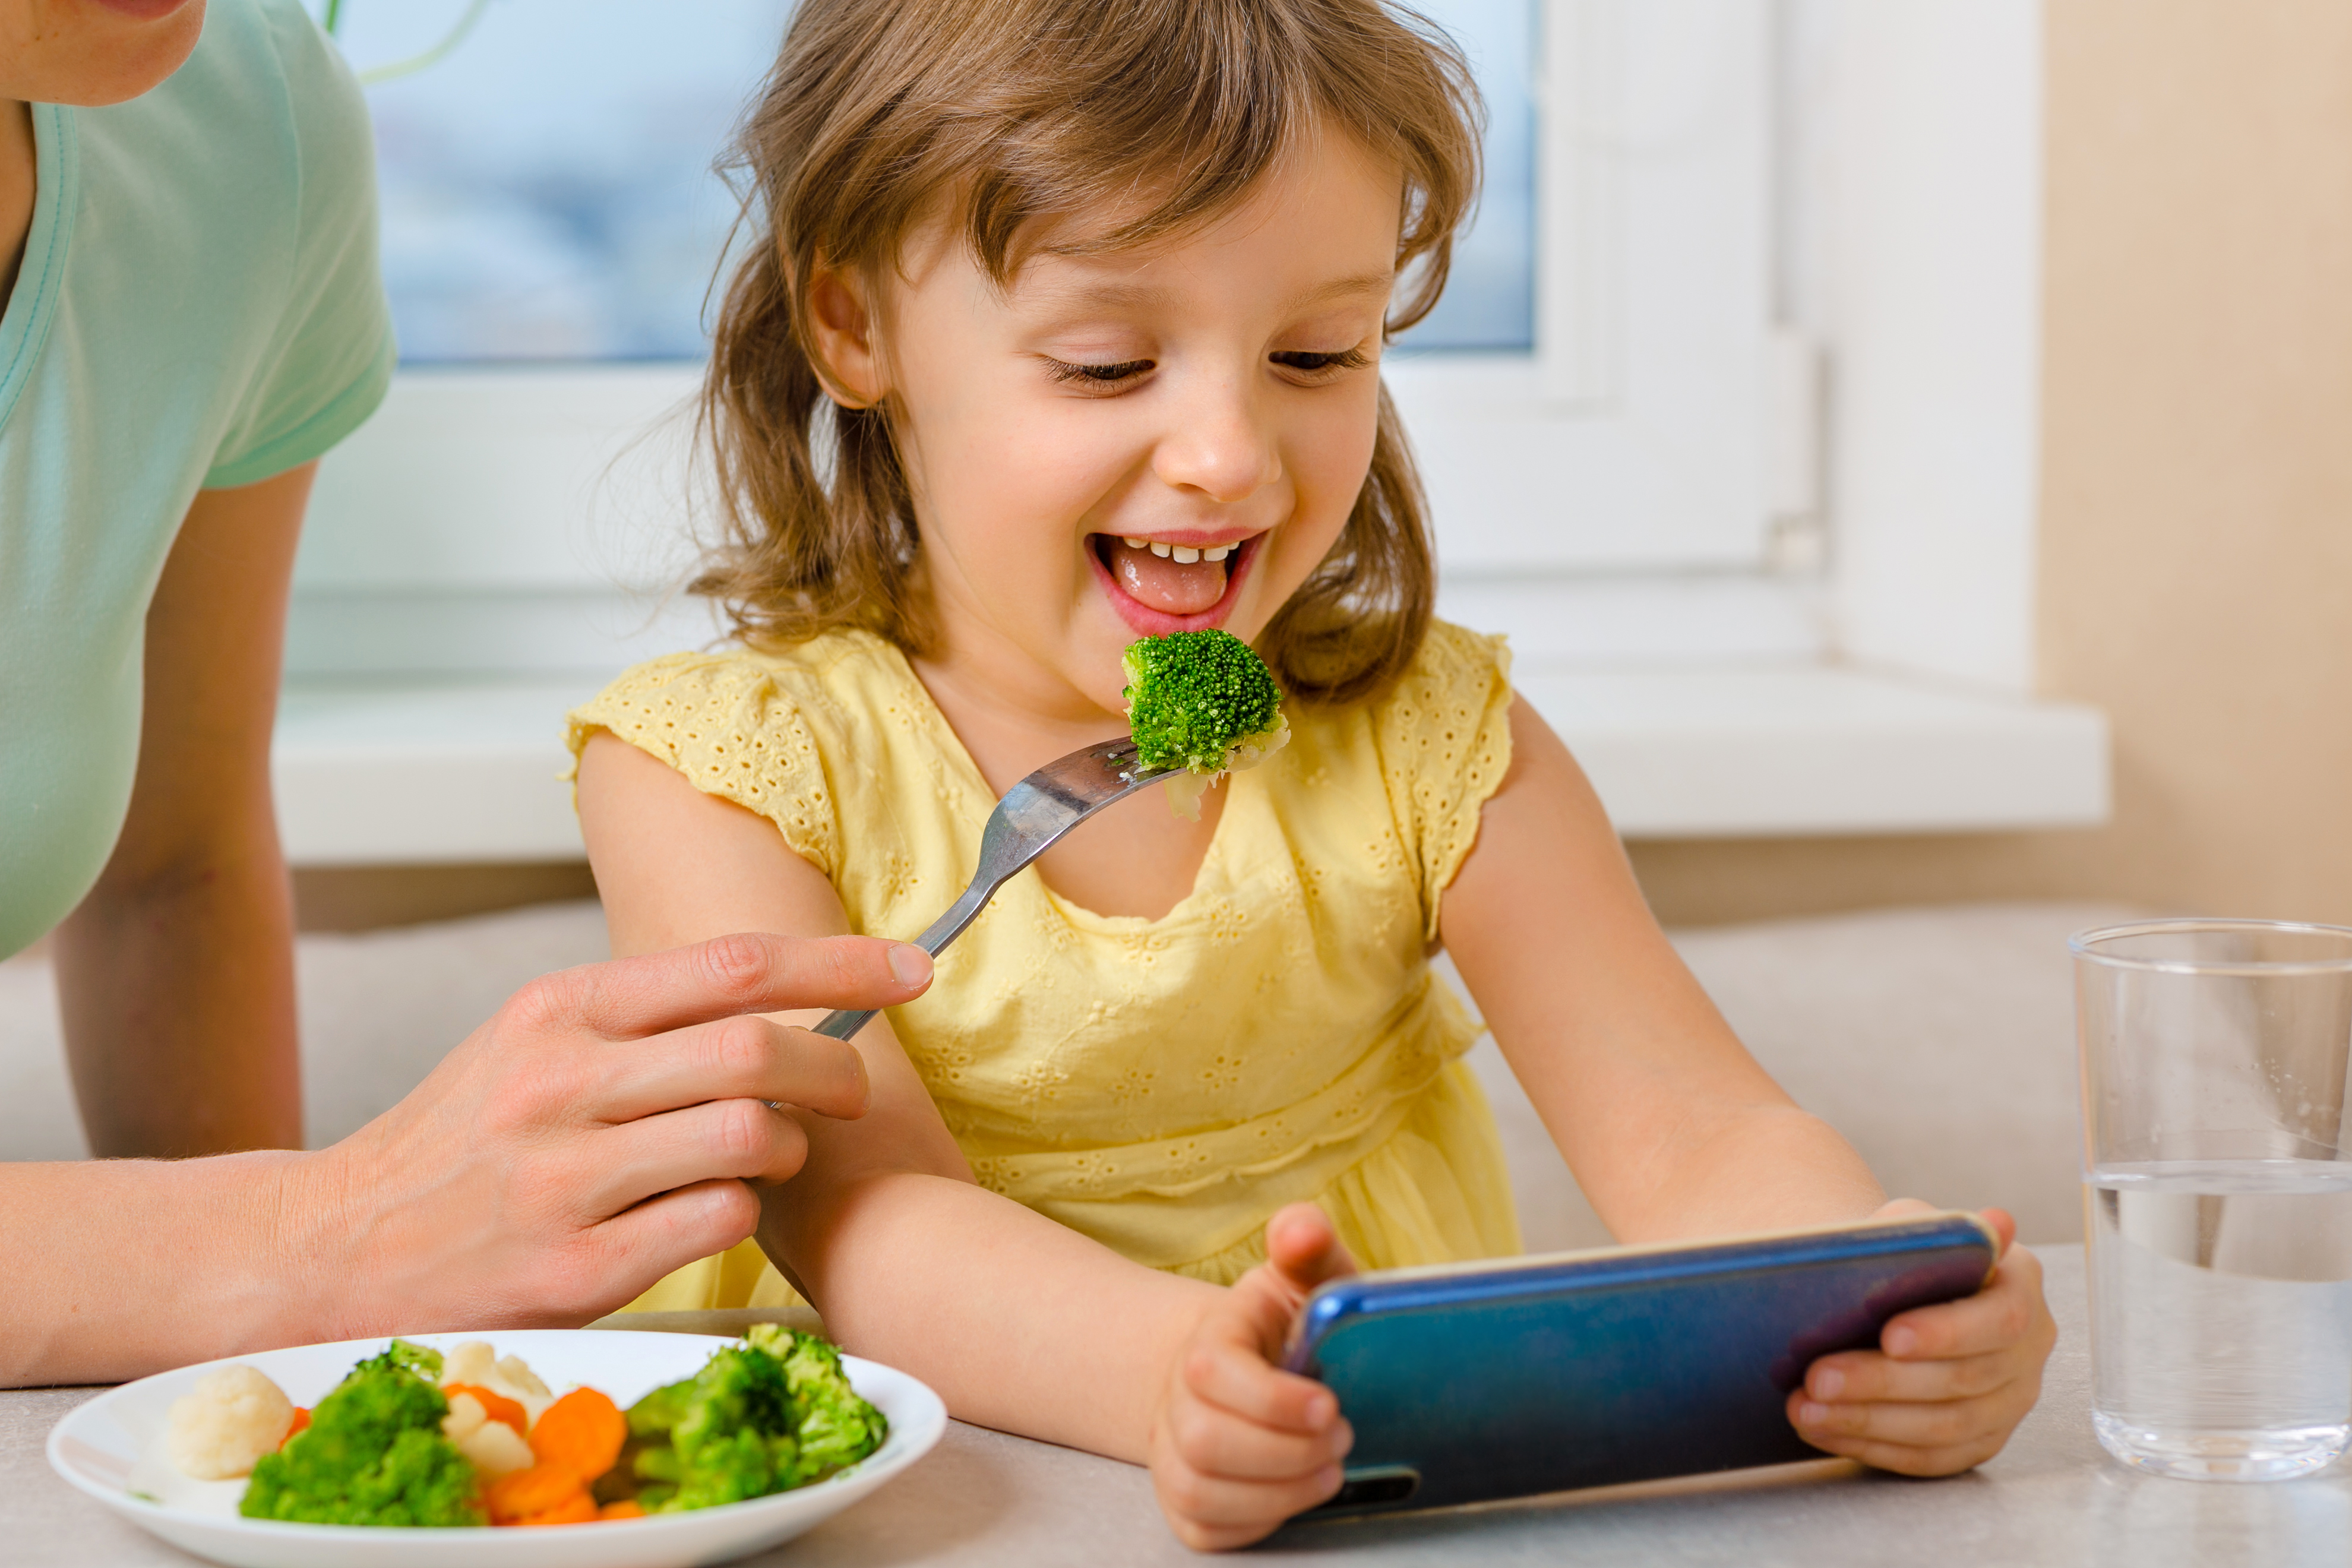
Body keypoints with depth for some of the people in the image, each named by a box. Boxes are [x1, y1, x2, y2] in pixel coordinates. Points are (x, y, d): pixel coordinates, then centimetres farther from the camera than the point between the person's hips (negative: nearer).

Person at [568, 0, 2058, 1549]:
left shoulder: (1429, 741, 1)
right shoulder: (721, 764, -8)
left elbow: (1694, 1136, -8)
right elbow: (864, 1212, -21)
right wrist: (1162, 1368, -41)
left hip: (1406, 1499, 1)